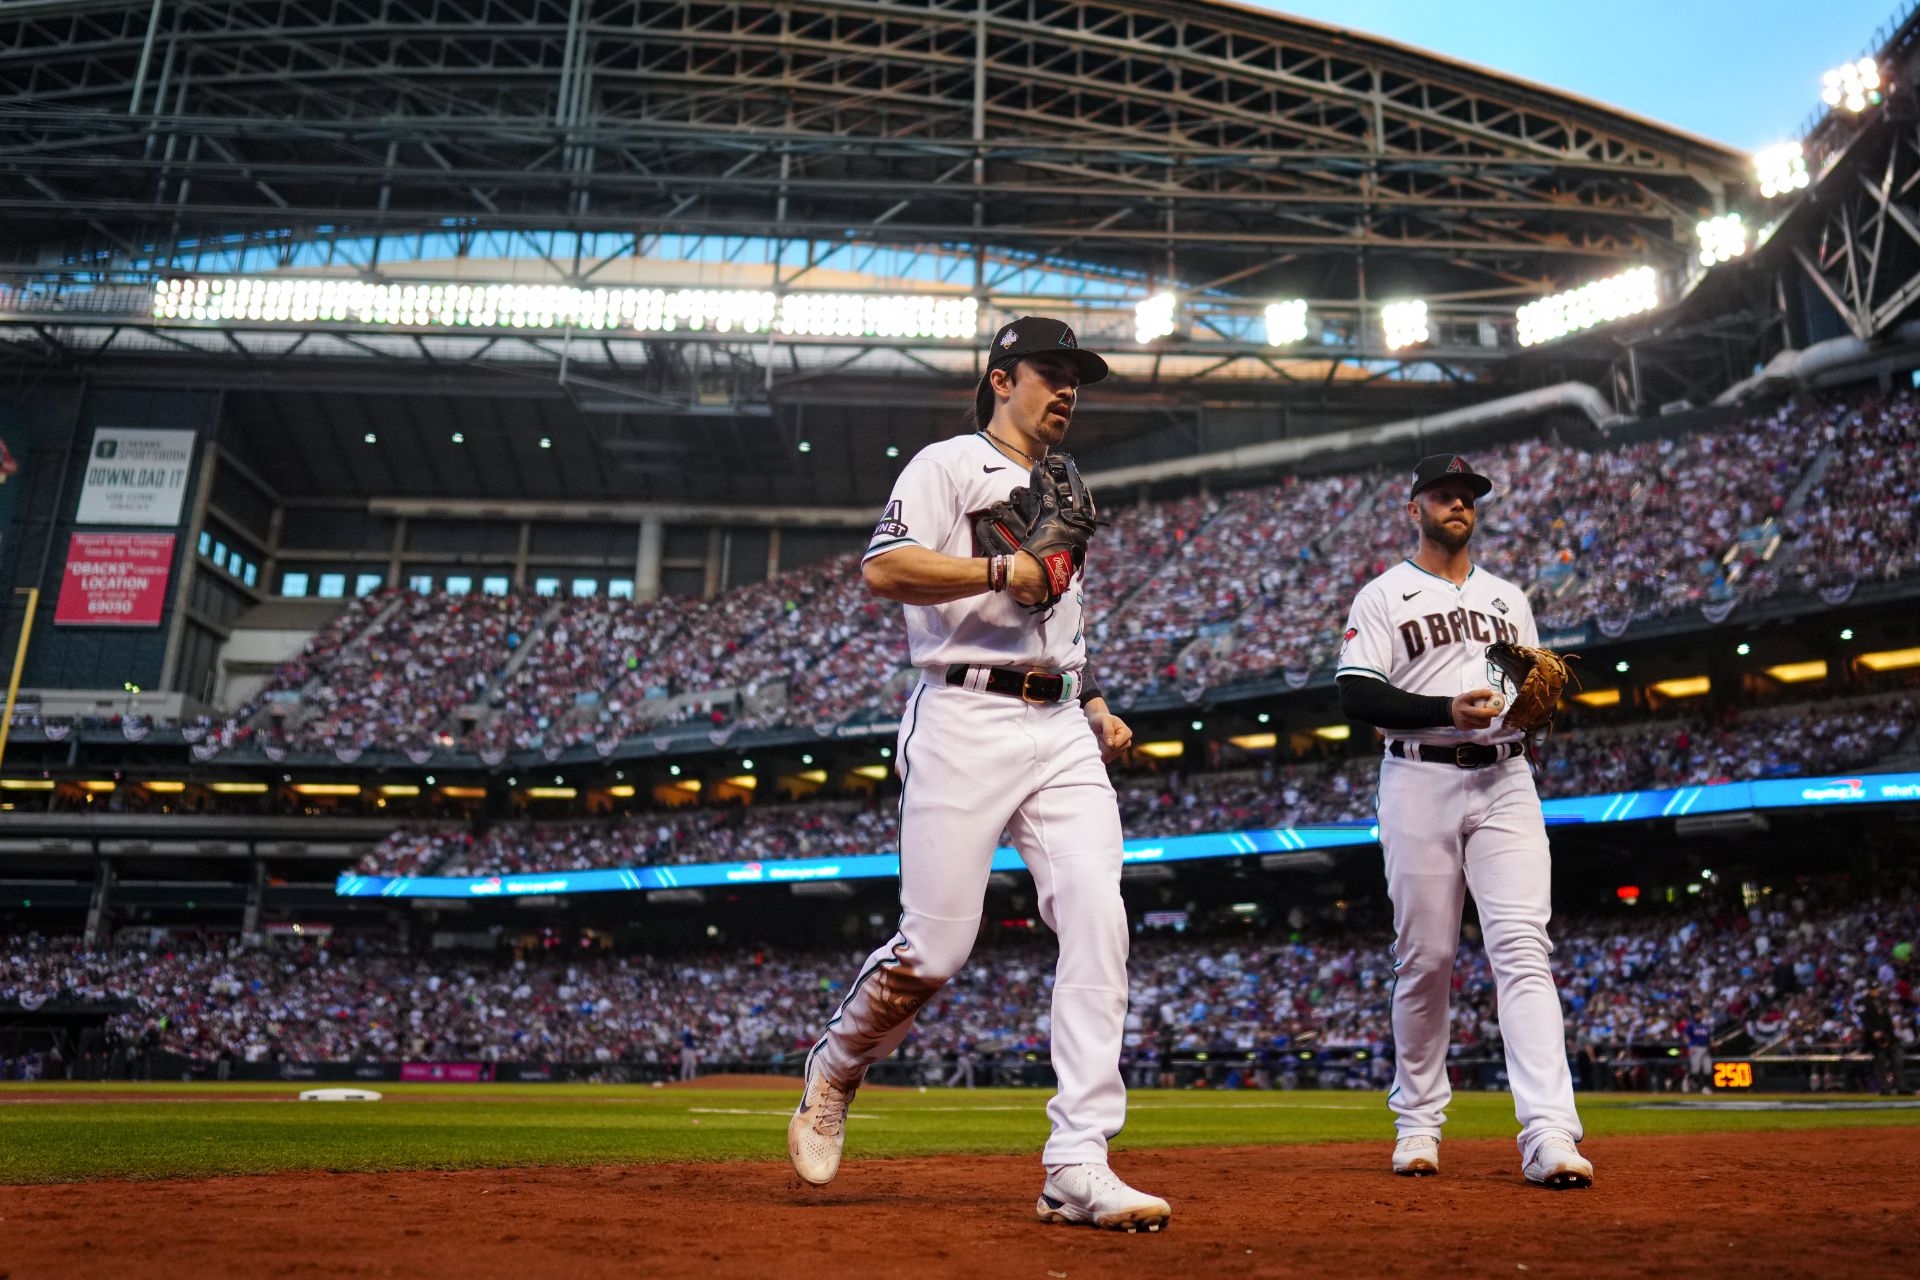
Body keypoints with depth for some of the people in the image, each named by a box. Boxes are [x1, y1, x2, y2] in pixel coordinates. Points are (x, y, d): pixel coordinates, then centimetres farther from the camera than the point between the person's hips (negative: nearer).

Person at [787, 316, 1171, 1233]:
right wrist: (999, 570, -17)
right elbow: (883, 569, -12)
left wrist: (1095, 706, 18)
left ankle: (1077, 1166, -9)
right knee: (936, 946, -7)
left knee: (1098, 920, -11)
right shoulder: (949, 465, 4)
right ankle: (833, 1071, 23)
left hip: (1060, 730, 7)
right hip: (965, 721, -6)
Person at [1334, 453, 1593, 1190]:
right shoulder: (1383, 596, 6)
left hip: (1506, 782, 3)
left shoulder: (1508, 597, 22)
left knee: (1522, 947, -10)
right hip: (1420, 782, -3)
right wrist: (1448, 710, -18)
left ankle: (1549, 1133, -15)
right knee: (1425, 957, 1)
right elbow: (1357, 696, -5)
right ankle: (1419, 1122, 17)